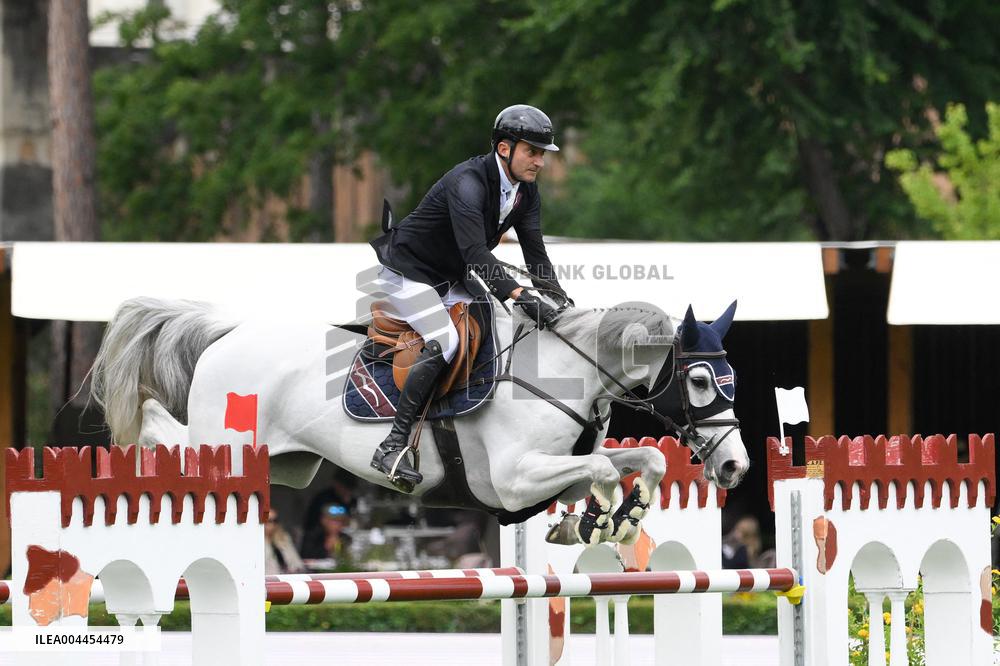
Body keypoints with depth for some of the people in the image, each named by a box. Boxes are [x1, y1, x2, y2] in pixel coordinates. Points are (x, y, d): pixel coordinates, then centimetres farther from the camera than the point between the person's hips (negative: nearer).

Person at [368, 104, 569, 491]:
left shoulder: (525, 191, -2)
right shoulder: (468, 183, -30)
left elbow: (534, 253, -6)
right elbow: (476, 253, -40)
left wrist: (560, 299, -22)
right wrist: (521, 297, -49)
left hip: (452, 277, 9)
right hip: (408, 268, -9)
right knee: (443, 343, -27)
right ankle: (392, 448, -28)